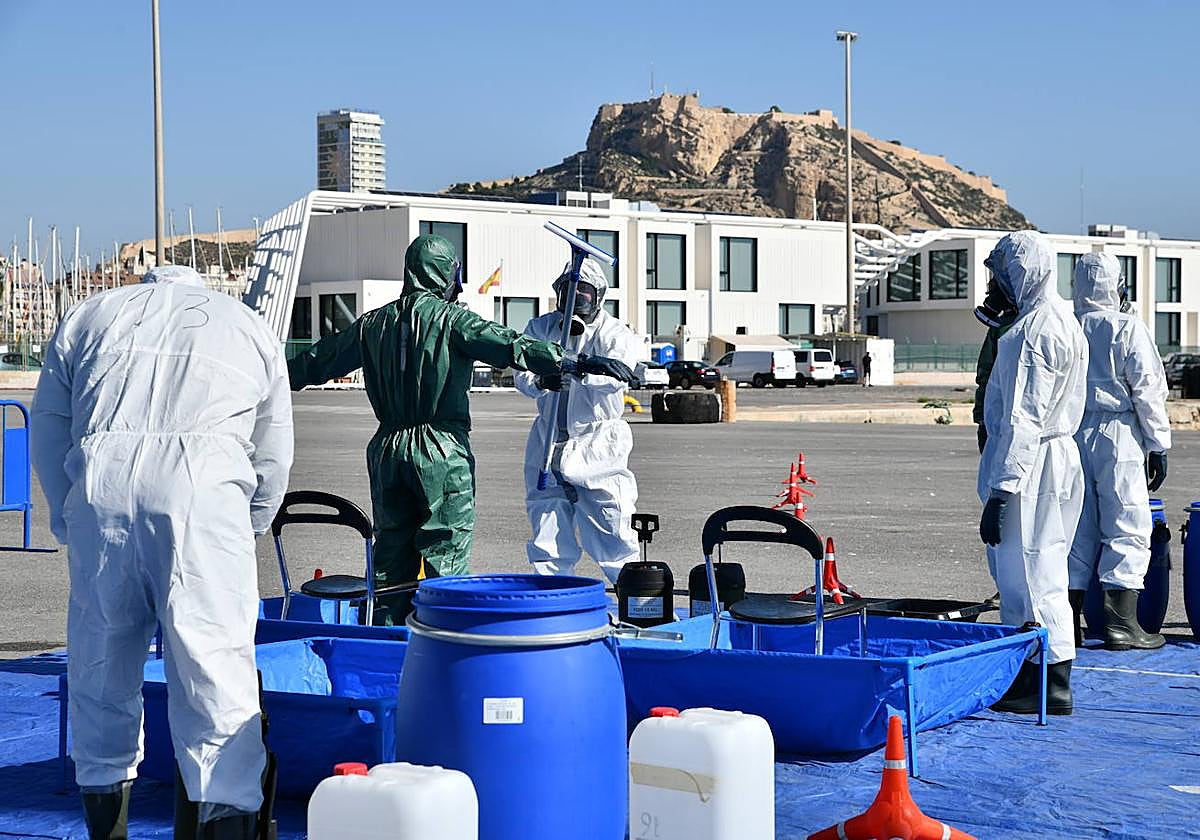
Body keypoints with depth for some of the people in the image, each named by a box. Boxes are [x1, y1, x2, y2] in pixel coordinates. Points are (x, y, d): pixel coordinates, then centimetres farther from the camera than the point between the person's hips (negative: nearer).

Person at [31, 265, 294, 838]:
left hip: (99, 485, 2)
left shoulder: (89, 314, 30)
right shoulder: (248, 325, 28)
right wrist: (245, 535, 35)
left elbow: (47, 425, 22)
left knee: (101, 667, 13)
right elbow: (273, 459, 25)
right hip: (203, 488, -1)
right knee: (215, 666, -3)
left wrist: (67, 519, 28)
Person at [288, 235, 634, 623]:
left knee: (392, 548, 13)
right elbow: (508, 345, -20)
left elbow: (322, 358, 23)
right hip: (442, 449, -6)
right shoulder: (451, 318, -7)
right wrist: (577, 363, -25)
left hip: (387, 448, 6)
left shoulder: (373, 323, 11)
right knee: (446, 551, -1)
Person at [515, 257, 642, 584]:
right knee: (547, 537, 7)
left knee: (611, 532, -4)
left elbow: (617, 376, -20)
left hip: (597, 445, -3)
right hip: (549, 441, 3)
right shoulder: (541, 328, 9)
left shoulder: (615, 334, -1)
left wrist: (579, 370, -39)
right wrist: (541, 381, -27)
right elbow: (521, 374, -3)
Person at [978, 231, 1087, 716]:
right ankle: (1023, 678, 24)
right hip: (1053, 455, 11)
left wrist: (1000, 492, -23)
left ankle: (1052, 690, 2)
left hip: (1031, 465, -11)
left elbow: (1025, 419, -22)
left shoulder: (1038, 329, -17)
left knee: (1032, 579, -5)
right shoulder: (1059, 319, 17)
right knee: (1020, 576, 16)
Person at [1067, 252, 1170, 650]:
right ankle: (1120, 622, -1)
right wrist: (1158, 446, -1)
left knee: (1077, 528, 10)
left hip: (1070, 437, 5)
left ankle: (1066, 623, 11)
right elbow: (1147, 390, -7)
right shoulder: (1127, 329, -7)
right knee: (1127, 528, 1)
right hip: (1117, 437, -5)